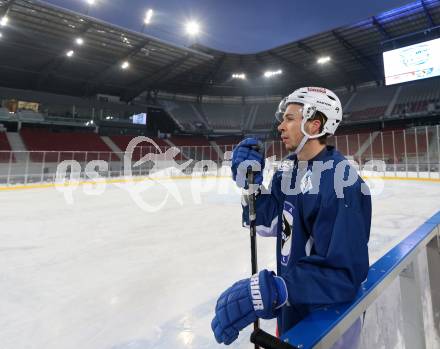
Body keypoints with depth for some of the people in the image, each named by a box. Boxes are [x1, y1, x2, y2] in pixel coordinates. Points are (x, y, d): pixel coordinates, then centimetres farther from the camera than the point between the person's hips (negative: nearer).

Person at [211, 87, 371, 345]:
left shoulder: (340, 183, -29)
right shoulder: (289, 166, -3)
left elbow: (342, 274, -32)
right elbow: (268, 224, -2)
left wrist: (270, 291, -41)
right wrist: (250, 181, -16)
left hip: (325, 317, -7)